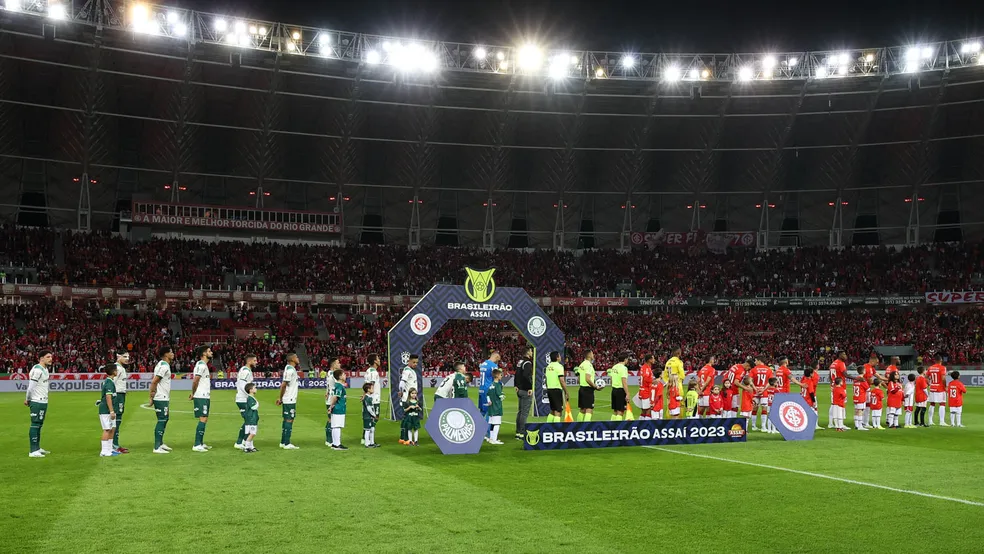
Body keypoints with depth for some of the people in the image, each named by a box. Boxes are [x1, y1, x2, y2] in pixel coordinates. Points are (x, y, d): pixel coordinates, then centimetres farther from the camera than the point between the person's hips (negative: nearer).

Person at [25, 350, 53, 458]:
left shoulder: (45, 369, 13)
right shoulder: (37, 370, -18)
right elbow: (31, 386, -18)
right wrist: (28, 399, -5)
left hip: (43, 401, 10)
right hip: (37, 402, -10)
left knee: (39, 425, 16)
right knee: (35, 425, -7)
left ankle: (37, 448, 26)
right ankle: (33, 451, -5)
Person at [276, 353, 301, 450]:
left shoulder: (290, 369, 14)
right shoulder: (290, 370, -16)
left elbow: (283, 385, 16)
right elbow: (283, 385, -20)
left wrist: (281, 398, 13)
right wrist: (281, 398, -13)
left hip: (289, 400, 10)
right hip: (289, 400, -10)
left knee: (287, 420, 13)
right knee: (289, 420, -6)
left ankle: (283, 442, 20)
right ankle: (287, 444, -3)